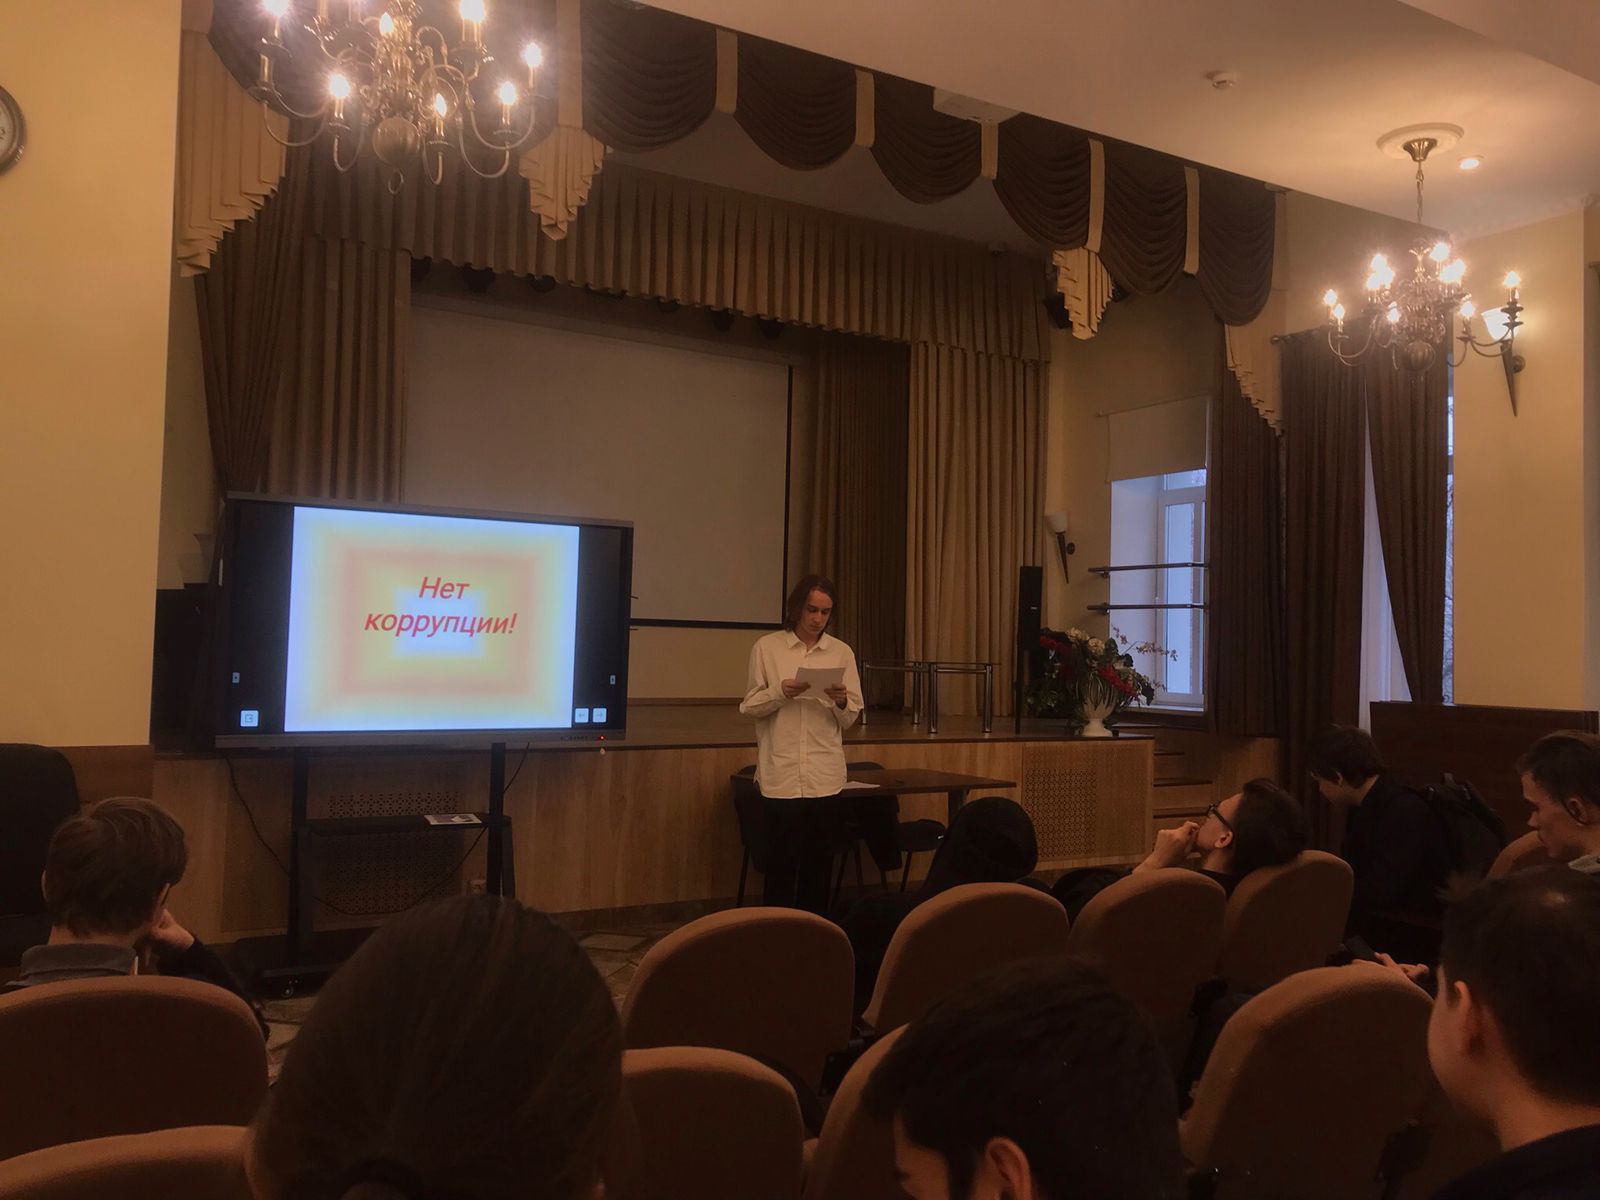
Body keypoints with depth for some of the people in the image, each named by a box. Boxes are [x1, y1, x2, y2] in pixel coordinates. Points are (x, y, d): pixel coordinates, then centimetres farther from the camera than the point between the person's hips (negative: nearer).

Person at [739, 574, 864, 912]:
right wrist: (780, 692, -16)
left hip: (826, 776, 2)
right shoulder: (767, 647, 2)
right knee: (781, 862, 1)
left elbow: (850, 718, 7)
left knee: (819, 865, 6)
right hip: (780, 774, -2)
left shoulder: (841, 652, 7)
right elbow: (750, 706, 2)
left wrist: (841, 702, -15)